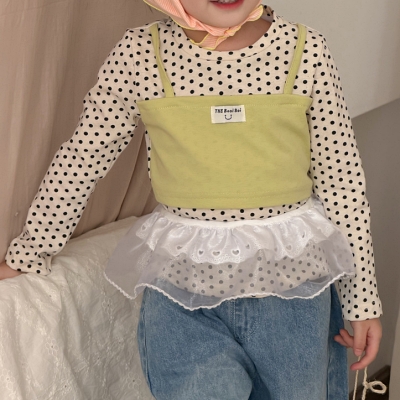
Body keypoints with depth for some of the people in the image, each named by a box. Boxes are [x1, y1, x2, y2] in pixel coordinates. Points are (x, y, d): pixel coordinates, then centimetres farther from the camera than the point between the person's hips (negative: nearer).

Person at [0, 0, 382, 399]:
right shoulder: (138, 54, -6)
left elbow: (341, 180, -1)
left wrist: (363, 299, 3)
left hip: (292, 279, 1)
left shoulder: (306, 50, -6)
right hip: (181, 289, -1)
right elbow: (80, 161, 4)